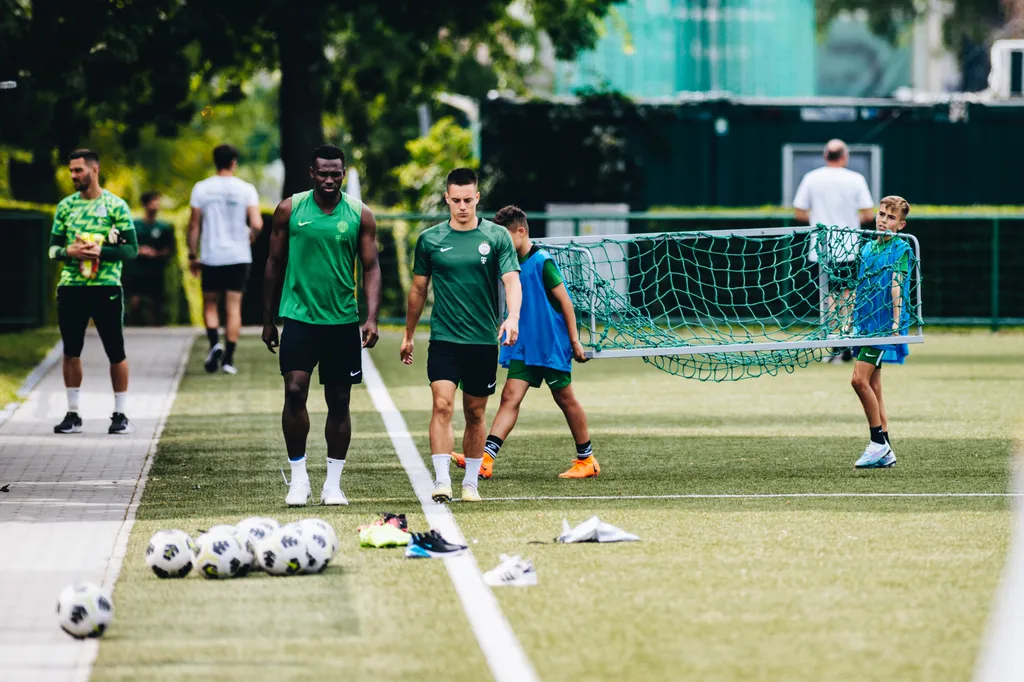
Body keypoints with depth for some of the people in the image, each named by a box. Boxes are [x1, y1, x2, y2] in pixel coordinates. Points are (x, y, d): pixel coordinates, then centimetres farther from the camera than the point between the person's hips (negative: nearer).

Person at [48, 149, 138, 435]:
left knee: (116, 352, 0)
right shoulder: (65, 206, 10)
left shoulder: (115, 205, -2)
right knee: (71, 351, 5)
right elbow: (53, 248, 11)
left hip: (106, 287, -4)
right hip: (70, 287, 4)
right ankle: (72, 414, 13)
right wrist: (69, 252, -11)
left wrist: (100, 252, -19)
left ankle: (121, 415, 8)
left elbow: (131, 249, -5)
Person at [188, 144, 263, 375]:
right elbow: (257, 224, -11)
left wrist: (192, 255, 8)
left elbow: (194, 225, -1)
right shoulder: (246, 189, -3)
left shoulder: (201, 188, -1)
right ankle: (228, 358, 1)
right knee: (234, 307, 4)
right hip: (238, 256, 0)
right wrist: (250, 238, 10)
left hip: (210, 257, 0)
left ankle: (214, 343, -10)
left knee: (210, 304, 14)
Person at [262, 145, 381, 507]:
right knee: (294, 392, -14)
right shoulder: (289, 210, 1)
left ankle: (333, 483, 14)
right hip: (299, 316, -1)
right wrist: (268, 321, 8)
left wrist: (372, 317, -11)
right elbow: (275, 265, 8)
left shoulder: (360, 215, 1)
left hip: (343, 320, 1)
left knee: (339, 402, 5)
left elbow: (371, 268, 1)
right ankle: (298, 475, -3)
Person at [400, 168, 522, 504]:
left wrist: (513, 316, -28)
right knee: (442, 404, -16)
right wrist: (409, 335, 20)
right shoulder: (429, 239, 4)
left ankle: (471, 483, 20)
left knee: (475, 414, 8)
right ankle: (441, 480, -19)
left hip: (484, 341, 0)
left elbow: (512, 280, -9)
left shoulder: (497, 236, 0)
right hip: (444, 338, 0)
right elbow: (418, 290, 15)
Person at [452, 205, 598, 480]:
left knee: (565, 398, 5)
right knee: (510, 396, -6)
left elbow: (565, 301, -11)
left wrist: (574, 341, -11)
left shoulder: (542, 261, -13)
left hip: (552, 345, -7)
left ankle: (587, 459, 20)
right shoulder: (513, 263, 9)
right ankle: (485, 458, -18)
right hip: (523, 346, 7)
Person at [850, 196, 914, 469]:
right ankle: (885, 453, 12)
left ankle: (879, 443, -8)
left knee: (860, 379, -17)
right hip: (866, 324, 8)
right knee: (873, 388, 8)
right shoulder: (868, 248, 15)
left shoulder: (901, 249, -5)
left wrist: (896, 321, -23)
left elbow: (896, 285, -16)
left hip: (883, 325, -8)